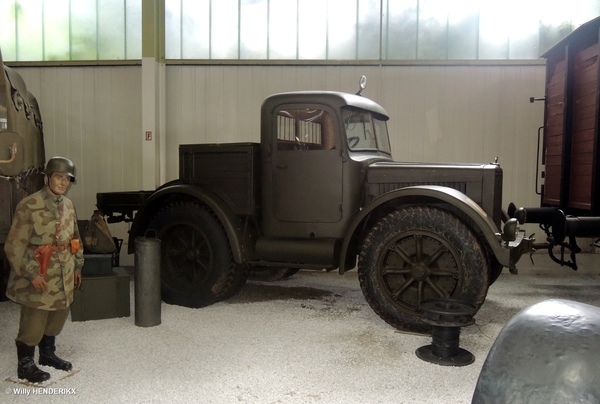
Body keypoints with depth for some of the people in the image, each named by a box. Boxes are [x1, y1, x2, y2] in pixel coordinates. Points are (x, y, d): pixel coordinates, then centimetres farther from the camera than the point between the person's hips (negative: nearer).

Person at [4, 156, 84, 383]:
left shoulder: (68, 205, 6)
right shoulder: (28, 206, -16)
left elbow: (75, 238, 17)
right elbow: (14, 247, -16)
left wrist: (77, 266, 16)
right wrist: (31, 274, -19)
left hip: (63, 277, 7)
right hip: (38, 278, -7)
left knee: (56, 319, 18)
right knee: (33, 324, 4)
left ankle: (48, 354, 38)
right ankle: (25, 366, 22)